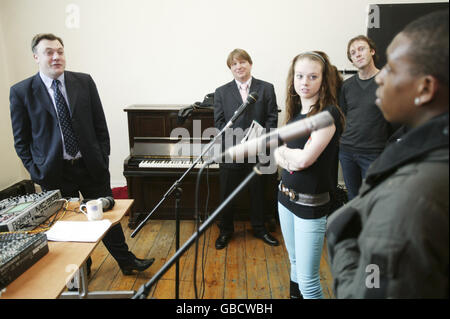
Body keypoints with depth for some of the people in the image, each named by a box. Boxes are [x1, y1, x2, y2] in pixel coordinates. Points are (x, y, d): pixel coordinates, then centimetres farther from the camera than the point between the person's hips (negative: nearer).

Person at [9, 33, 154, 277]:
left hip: (91, 166, 1)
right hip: (55, 173, -1)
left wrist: (103, 158, -1)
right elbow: (21, 139, 1)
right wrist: (36, 171, -4)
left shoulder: (84, 82, 0)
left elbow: (100, 124, 4)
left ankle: (126, 261, 30)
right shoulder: (21, 92, -4)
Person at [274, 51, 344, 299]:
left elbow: (305, 158, -24)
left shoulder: (328, 113, -15)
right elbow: (278, 154, 7)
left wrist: (284, 150, -4)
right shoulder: (295, 112, 8)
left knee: (308, 282, -3)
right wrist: (288, 158, -15)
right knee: (294, 263, 24)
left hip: (311, 203, -7)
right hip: (286, 195, 8)